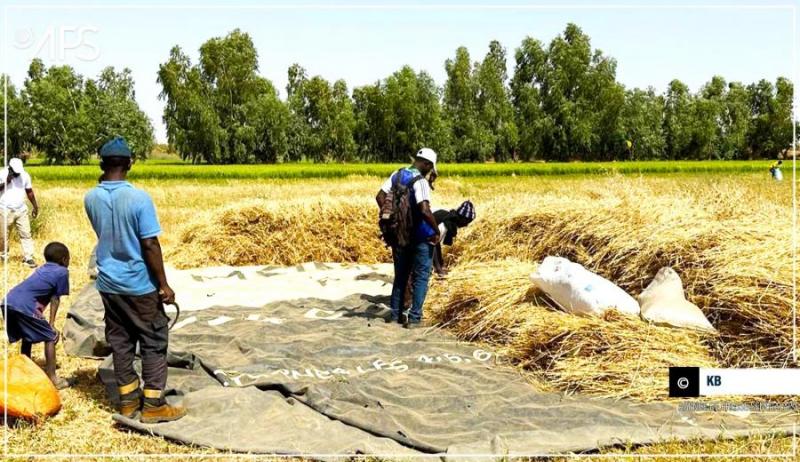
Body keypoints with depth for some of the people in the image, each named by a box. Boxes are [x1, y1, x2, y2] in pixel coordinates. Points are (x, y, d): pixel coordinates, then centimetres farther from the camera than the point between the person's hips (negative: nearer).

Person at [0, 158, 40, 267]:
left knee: (26, 234, -4)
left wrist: (35, 207, 11)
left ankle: (28, 257, -2)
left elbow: (29, 192, 10)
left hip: (21, 210, 2)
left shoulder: (25, 175, 1)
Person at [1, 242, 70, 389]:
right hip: (24, 306, -8)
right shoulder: (62, 272, 8)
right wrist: (51, 324, 11)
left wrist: (44, 323, 34)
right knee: (50, 337, 6)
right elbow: (55, 299, 7)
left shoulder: (42, 269, 30)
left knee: (27, 337, 27)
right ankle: (52, 378, 5)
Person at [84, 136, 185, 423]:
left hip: (108, 284, 5)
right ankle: (152, 405, 8)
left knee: (120, 342, 14)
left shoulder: (91, 199, -2)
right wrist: (164, 284, -10)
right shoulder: (139, 198, -18)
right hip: (140, 285, -5)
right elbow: (150, 245, -18)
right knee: (154, 343, 6)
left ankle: (128, 400, 21)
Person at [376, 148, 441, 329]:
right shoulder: (420, 181, -20)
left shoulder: (397, 175, 2)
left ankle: (396, 314, 21)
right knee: (421, 276, 3)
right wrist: (437, 231, -18)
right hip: (420, 236, -7)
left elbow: (380, 196, 3)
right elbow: (425, 210, -30)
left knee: (400, 275, 17)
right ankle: (414, 317, 1)